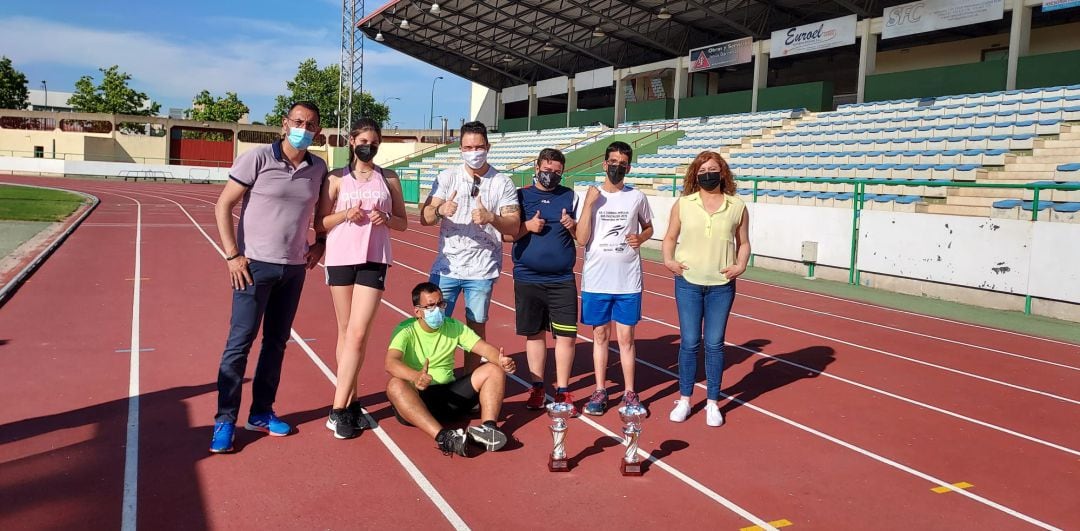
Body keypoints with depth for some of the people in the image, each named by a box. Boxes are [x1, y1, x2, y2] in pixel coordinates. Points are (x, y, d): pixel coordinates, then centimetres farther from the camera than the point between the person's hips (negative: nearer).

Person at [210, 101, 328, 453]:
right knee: (240, 342, -2)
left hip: (294, 269, 5)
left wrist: (320, 243, 5)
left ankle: (261, 413, 25)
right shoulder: (258, 158, -8)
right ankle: (225, 421, 7)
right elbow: (223, 206, -6)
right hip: (255, 265, -4)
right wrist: (232, 255, -11)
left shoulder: (319, 169, 4)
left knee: (276, 342, 12)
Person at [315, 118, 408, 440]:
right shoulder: (336, 179, 5)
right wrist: (345, 214, -14)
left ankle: (339, 409, -3)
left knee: (358, 334, -8)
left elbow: (403, 223, 12)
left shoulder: (389, 179, 9)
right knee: (346, 332, 7)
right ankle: (350, 401, 18)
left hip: (374, 261, 0)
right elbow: (319, 224, 4)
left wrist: (386, 219, -9)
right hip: (340, 259, 0)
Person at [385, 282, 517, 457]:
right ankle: (442, 437, -48)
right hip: (417, 399, -4)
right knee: (395, 385, -36)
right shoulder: (406, 331, -7)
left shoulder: (453, 326, 7)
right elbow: (391, 362, -26)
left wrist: (501, 360, -27)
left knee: (494, 370, -10)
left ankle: (487, 427, -32)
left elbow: (484, 347, -3)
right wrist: (415, 377, -47)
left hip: (450, 394, 4)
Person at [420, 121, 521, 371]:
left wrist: (491, 218, -26)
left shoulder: (503, 183, 1)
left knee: (476, 327, 7)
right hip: (446, 266, 1)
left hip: (482, 270, -1)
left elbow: (514, 226, -5)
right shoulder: (447, 177, 4)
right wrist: (440, 210, -26)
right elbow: (425, 218, -3)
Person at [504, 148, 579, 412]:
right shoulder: (521, 196, 3)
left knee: (566, 334, -1)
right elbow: (506, 234, 2)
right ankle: (537, 386, 23)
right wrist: (528, 226, -15)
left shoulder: (570, 197, 6)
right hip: (527, 279, 0)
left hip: (562, 280, 0)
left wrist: (573, 226, -13)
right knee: (534, 333, 10)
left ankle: (562, 390, 12)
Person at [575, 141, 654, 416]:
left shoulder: (637, 197, 2)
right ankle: (600, 390, 20)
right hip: (596, 280, 0)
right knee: (600, 335, 10)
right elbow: (581, 239, -8)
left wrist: (641, 238, -6)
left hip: (628, 281, 0)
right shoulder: (590, 196, -1)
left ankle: (629, 392, 16)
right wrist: (589, 204, -16)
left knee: (626, 337, 5)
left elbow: (648, 227, 17)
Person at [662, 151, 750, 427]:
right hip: (688, 282, 0)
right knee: (689, 342, 5)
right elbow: (670, 237, 9)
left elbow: (743, 242, 9)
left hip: (722, 285, 0)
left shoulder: (737, 207, 3)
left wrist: (740, 265, -8)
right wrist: (668, 260, -8)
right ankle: (684, 399, 20)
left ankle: (713, 402, 19)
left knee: (714, 344, 6)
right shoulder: (683, 204, 2)